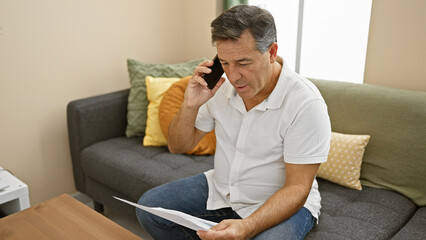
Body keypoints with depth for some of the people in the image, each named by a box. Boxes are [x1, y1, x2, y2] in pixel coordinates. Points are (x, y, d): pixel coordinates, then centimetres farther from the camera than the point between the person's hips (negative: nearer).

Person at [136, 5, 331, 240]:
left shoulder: (306, 103, -24)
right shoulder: (221, 86, -8)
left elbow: (296, 188, -22)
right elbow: (178, 147, 1)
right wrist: (190, 105, -19)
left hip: (281, 203, -4)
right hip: (221, 189, 5)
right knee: (148, 206, -4)